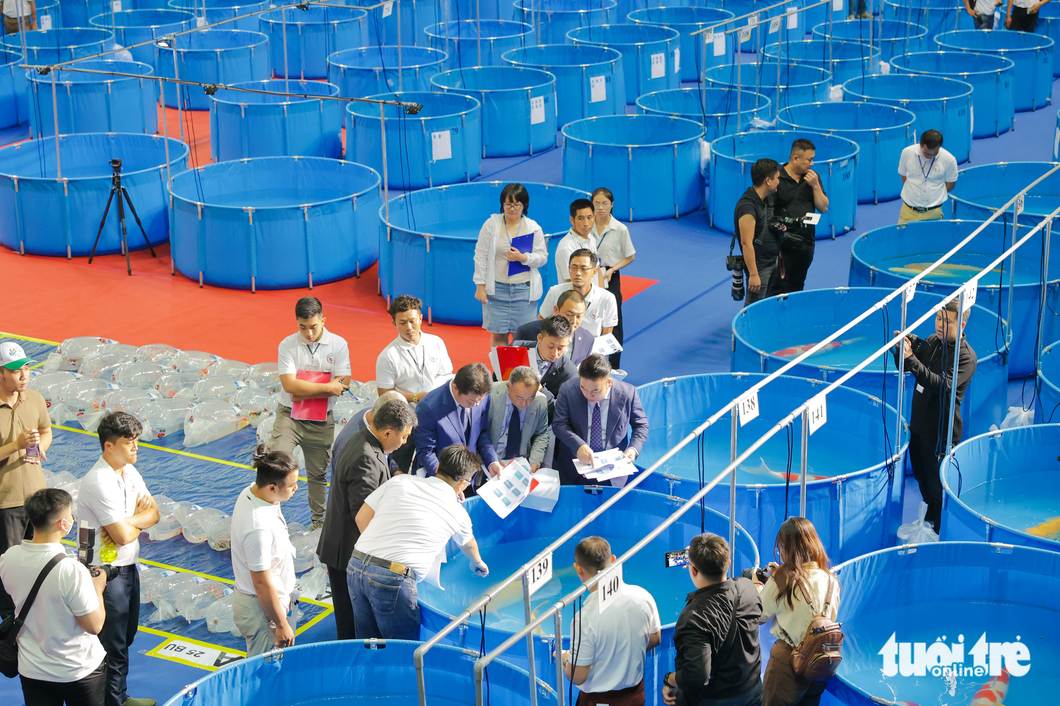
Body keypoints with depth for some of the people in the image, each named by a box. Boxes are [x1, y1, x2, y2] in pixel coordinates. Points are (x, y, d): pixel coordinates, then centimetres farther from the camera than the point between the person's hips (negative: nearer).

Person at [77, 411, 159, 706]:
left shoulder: (130, 471, 5)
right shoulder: (99, 482, -25)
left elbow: (154, 514, 3)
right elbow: (123, 536, -25)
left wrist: (128, 522, -16)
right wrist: (139, 517, -5)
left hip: (127, 567, 9)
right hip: (105, 573, -9)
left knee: (126, 635, 21)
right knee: (113, 645, 2)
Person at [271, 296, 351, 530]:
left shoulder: (338, 344, -3)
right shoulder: (287, 345, -7)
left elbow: (343, 385, -11)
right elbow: (290, 385, -16)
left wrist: (304, 392, -15)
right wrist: (327, 387, -16)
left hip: (321, 420, 1)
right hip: (289, 416, -1)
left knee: (318, 474, 13)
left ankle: (318, 520, 30)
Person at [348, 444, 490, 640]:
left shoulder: (400, 482, 12)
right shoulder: (457, 513, 10)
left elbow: (361, 518, 12)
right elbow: (468, 544, 33)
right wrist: (478, 563, 55)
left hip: (355, 565, 5)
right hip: (395, 578, -5)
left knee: (367, 643, 19)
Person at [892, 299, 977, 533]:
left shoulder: (965, 356, -20)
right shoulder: (932, 341, 4)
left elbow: (942, 385, -33)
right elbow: (905, 367, 13)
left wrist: (911, 359, -41)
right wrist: (903, 348, -10)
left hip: (941, 433, -8)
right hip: (919, 426, 8)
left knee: (937, 488, 1)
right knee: (922, 479, 23)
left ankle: (938, 532, 16)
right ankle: (928, 521, 42)